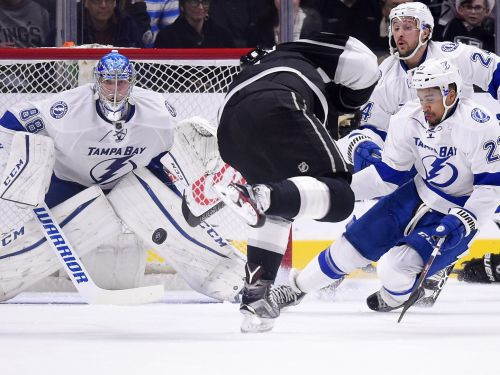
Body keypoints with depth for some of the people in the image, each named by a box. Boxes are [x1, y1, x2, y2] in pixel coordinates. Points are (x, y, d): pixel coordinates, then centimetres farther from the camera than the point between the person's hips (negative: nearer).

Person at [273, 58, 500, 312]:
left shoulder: (478, 125, -27)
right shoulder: (409, 118, -9)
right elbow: (389, 173, 2)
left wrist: (461, 221, -30)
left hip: (457, 214, -6)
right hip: (418, 196, 6)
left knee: (395, 267, -21)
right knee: (356, 242, 3)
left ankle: (395, 297, 16)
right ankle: (297, 287, 26)